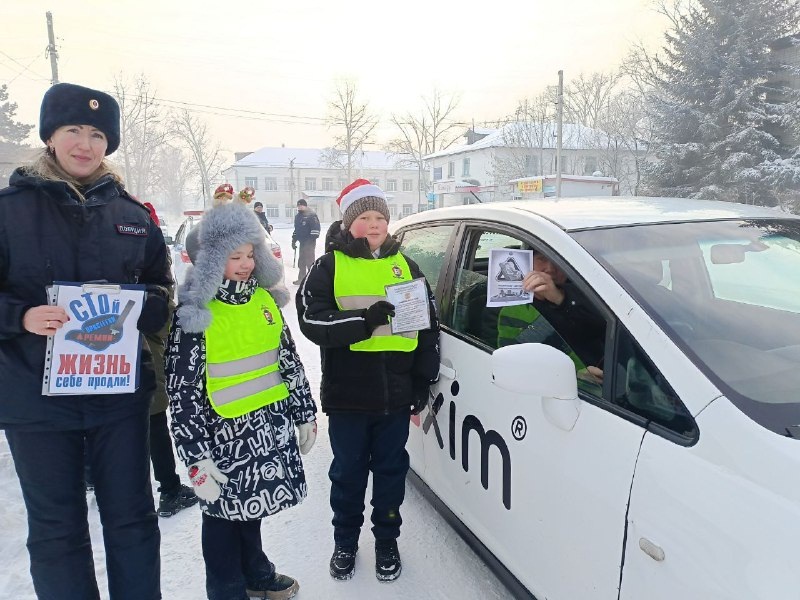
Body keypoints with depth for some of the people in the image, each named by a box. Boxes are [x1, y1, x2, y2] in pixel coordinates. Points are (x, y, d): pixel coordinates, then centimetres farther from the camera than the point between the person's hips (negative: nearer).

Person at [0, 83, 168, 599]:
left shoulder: (131, 213, 4)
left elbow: (161, 290, 9)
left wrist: (138, 308, -12)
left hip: (121, 390, 2)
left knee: (133, 517, 13)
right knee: (57, 529, 12)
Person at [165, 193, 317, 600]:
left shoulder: (264, 299, 4)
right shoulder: (194, 313, -15)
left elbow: (289, 358, 11)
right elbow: (182, 393, -14)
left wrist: (305, 413, 13)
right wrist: (197, 458, -15)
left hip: (270, 424, 5)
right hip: (226, 433, -5)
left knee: (252, 506, 22)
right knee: (225, 515, 12)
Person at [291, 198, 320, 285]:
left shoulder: (311, 215, -11)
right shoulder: (298, 216, 16)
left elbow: (315, 228, -17)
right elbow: (296, 229, 25)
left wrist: (312, 240, -20)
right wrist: (294, 240, 22)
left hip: (309, 242, -9)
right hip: (302, 242, 9)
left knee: (309, 261, -10)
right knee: (301, 261, 14)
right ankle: (301, 279, 23)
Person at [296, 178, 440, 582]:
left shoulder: (405, 266, 8)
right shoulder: (329, 267, -1)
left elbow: (428, 325, 10)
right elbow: (311, 321, -13)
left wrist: (423, 380, 5)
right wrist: (366, 320, -24)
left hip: (396, 394, 2)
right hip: (347, 394, -2)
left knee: (391, 469, 15)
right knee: (348, 472, 14)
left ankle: (387, 542, 36)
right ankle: (345, 542, 36)